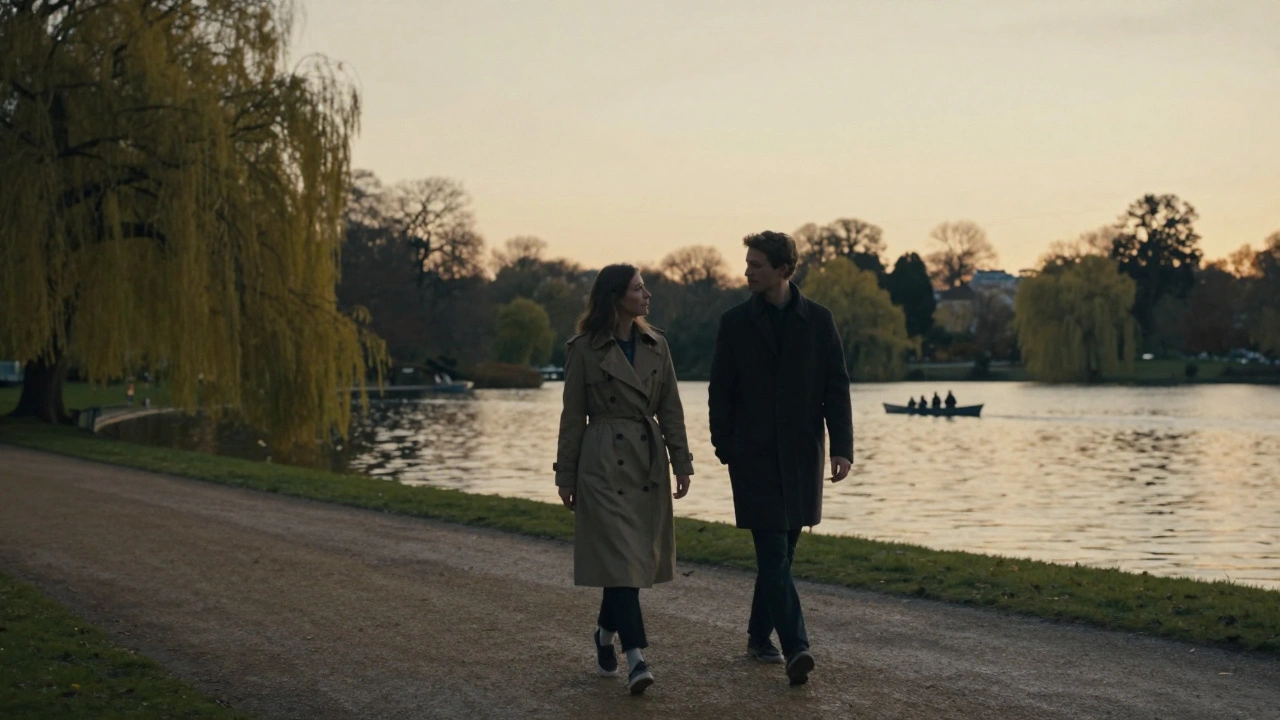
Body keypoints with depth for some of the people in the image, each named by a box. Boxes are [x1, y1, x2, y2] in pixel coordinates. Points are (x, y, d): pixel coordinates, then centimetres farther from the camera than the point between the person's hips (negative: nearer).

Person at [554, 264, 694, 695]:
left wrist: (682, 464, 4)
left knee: (639, 558, 10)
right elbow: (573, 417, -2)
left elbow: (670, 410, 9)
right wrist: (565, 477, 0)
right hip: (603, 462, -5)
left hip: (649, 462, 5)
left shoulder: (656, 345, 8)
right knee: (619, 558, -11)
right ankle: (635, 659, -13)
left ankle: (606, 632, 34)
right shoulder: (584, 349, -5)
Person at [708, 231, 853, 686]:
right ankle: (795, 648, -16)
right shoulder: (736, 322, 2)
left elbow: (837, 387, 2)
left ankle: (760, 633, 25)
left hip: (801, 454, 2)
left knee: (778, 551, 10)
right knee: (774, 553, -10)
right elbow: (720, 392, 4)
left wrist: (842, 447, -6)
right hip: (754, 456, -2)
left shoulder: (817, 320, 3)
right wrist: (724, 449, -1)